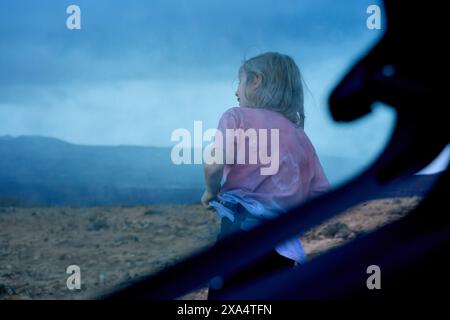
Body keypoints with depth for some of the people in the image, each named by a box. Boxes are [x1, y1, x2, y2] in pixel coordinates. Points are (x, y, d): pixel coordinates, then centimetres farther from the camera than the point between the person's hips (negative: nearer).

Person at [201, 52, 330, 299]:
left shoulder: (237, 116, 3)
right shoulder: (300, 135, 17)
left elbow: (215, 165, -14)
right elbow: (322, 194, 11)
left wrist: (211, 192, 5)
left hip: (243, 230, -5)